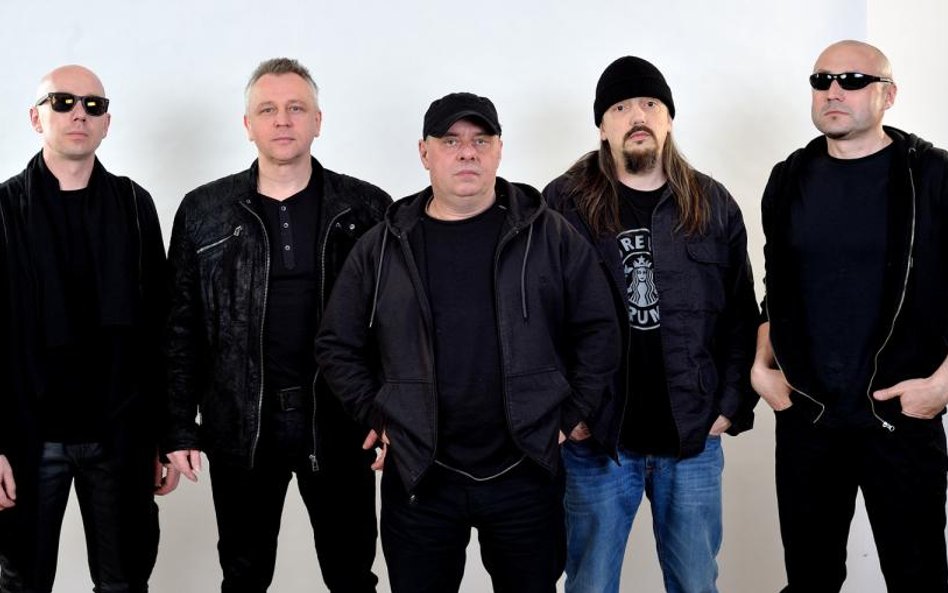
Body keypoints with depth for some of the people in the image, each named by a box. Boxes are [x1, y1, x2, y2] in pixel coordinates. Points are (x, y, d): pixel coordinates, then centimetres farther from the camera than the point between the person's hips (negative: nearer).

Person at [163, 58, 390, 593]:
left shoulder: (367, 209, 0)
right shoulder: (204, 212, 3)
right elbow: (183, 328, 5)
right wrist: (180, 428, 2)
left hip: (340, 427, -1)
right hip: (239, 429, 1)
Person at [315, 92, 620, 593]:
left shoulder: (550, 236, 0)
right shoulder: (381, 248, 3)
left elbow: (598, 330, 3)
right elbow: (338, 346, 9)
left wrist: (572, 413, -1)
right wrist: (377, 416, 1)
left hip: (526, 471, 0)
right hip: (418, 476, 1)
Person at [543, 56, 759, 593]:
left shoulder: (714, 205, 6)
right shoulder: (565, 203, -2)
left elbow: (741, 316, 8)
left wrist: (731, 406, 0)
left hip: (694, 436, 2)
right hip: (595, 437, -2)